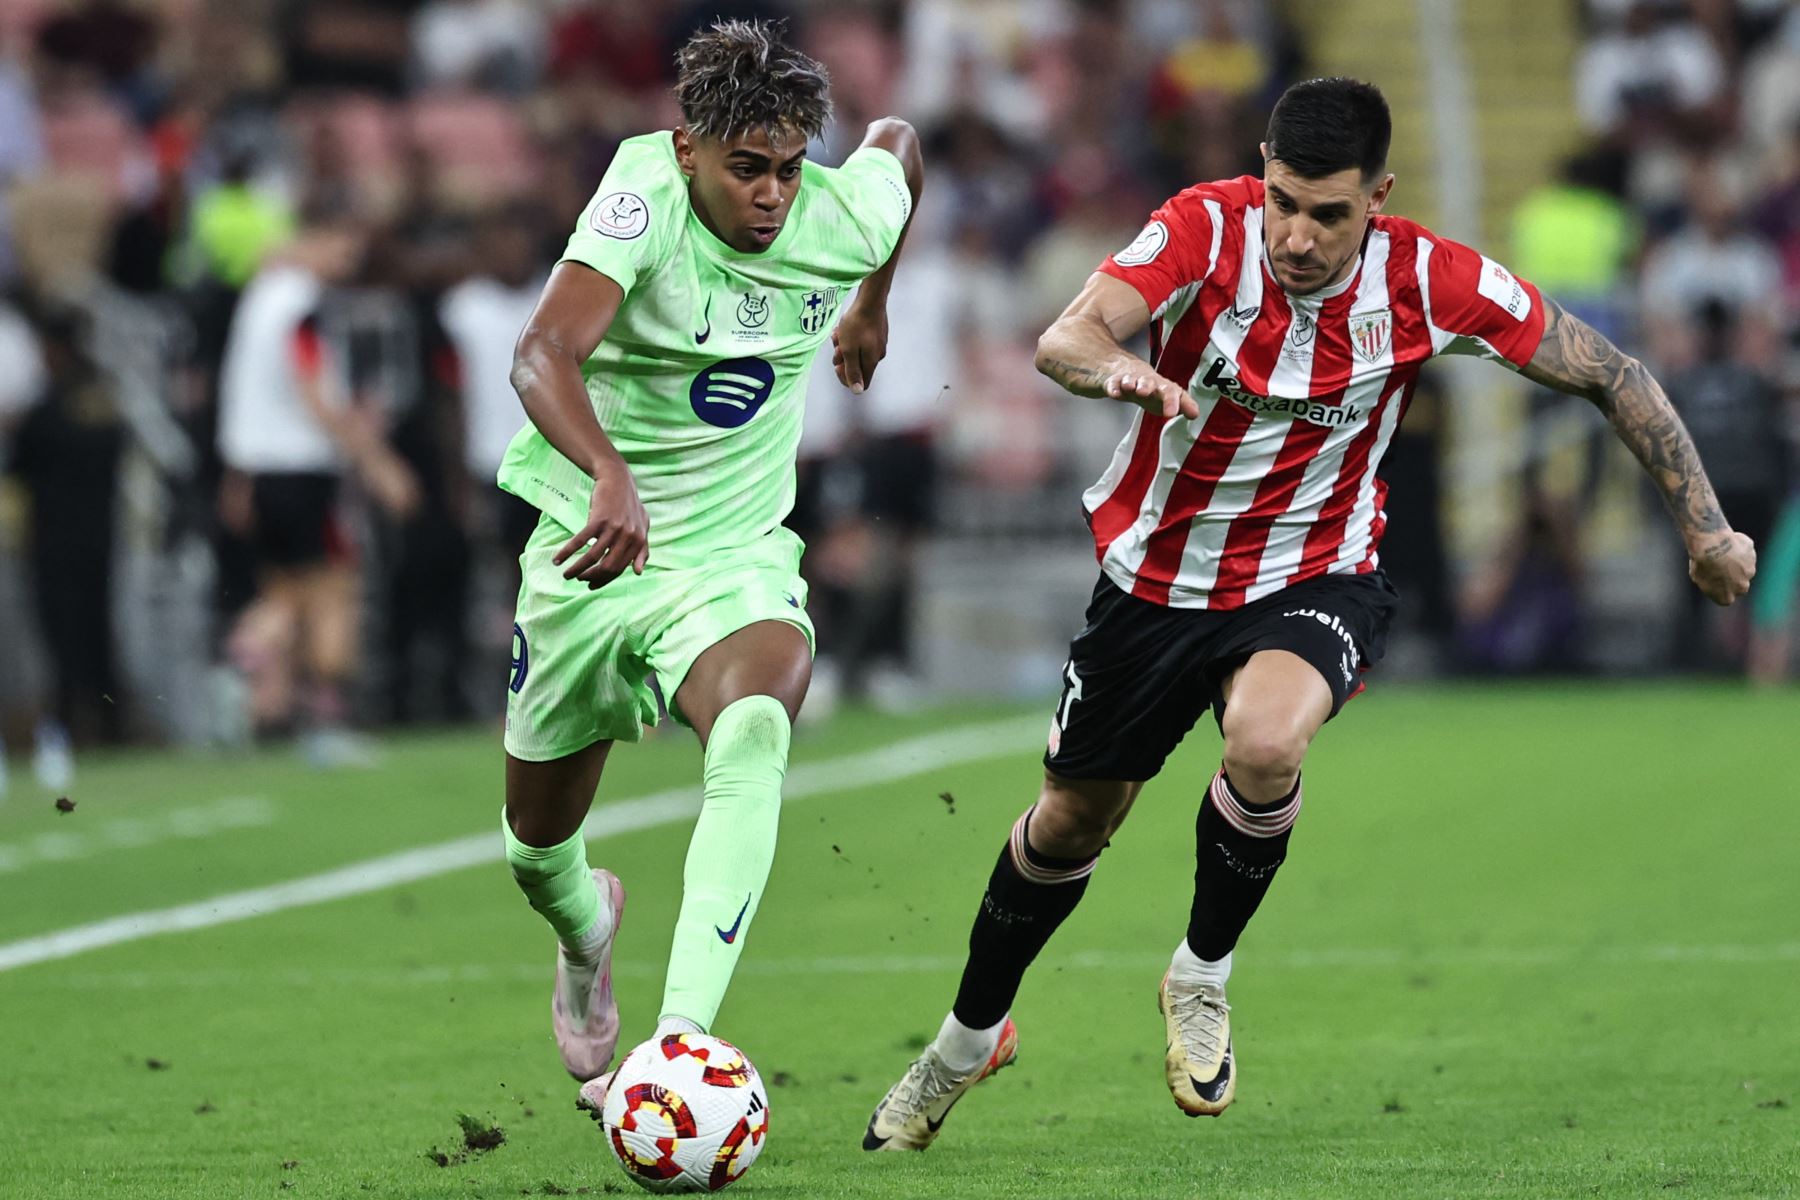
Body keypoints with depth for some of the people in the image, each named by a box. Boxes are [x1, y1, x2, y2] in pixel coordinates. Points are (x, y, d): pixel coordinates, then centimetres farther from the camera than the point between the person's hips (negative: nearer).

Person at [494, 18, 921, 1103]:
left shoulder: (843, 219, -12)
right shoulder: (645, 196, -23)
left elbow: (899, 140, 15)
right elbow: (543, 354, -39)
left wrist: (874, 303, 29)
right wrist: (610, 475, -57)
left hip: (738, 557, 0)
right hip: (595, 553, 0)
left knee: (756, 729, -34)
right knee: (539, 842, 15)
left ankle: (681, 1036, -43)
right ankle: (588, 934, 55)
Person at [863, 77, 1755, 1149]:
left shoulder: (1432, 285, -20)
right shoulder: (1207, 229, -22)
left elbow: (1609, 374, -8)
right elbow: (1065, 339, -35)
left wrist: (1706, 528, -8)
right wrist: (1122, 369, -59)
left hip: (1314, 575, -1)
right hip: (1156, 570, 1)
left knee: (1266, 743, -33)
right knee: (1072, 819, 13)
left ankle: (1203, 974, -6)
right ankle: (969, 1041, 40)